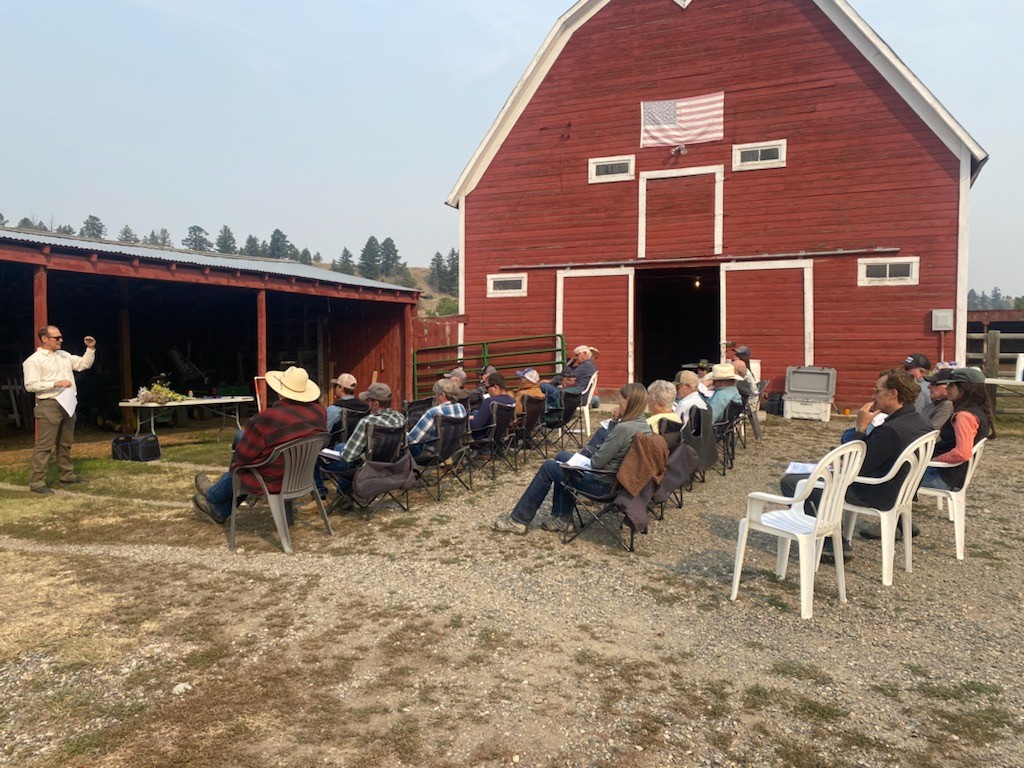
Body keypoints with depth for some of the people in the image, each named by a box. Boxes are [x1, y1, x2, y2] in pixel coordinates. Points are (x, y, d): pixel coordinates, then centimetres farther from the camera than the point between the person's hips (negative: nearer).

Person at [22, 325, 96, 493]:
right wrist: (55, 384, -20)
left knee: (65, 443, 16)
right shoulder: (34, 360, -7)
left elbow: (84, 364, 19)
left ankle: (66, 475, 26)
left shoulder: (64, 355, 15)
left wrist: (91, 348, 5)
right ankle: (36, 482, -5)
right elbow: (30, 385, -13)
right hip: (49, 406, -7)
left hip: (68, 404, 8)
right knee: (44, 445, -8)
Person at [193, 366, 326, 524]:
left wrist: (234, 463, 8)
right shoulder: (320, 412, -11)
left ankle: (212, 497, 58)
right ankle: (219, 511, 43)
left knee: (235, 470, 26)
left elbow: (242, 457, -13)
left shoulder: (266, 419, -26)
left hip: (272, 482, -6)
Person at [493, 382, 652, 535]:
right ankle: (563, 518, 22)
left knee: (548, 467, 5)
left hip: (604, 484, -9)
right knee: (562, 456, 23)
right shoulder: (643, 424, 1)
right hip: (617, 478, 9)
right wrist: (614, 423, -2)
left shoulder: (624, 428, -28)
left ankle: (519, 520, 16)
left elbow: (597, 462, -23)